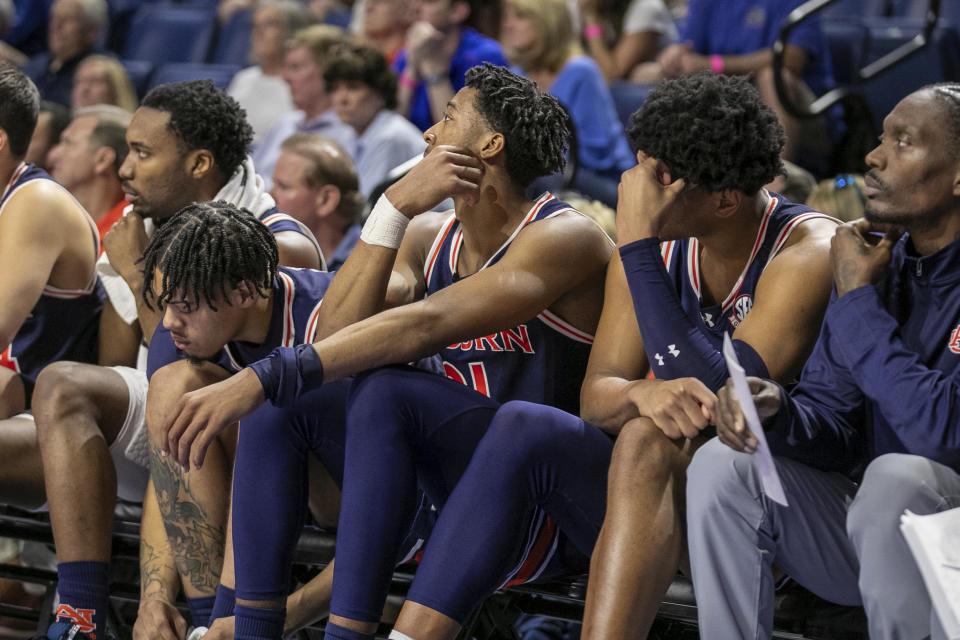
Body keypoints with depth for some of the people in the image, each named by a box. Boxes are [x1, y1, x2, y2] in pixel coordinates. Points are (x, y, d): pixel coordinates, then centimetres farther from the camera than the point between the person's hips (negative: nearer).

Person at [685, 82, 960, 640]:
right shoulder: (877, 259, 5)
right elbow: (832, 421, 6)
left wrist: (858, 302, -18)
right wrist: (776, 411, -19)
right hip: (870, 531, 6)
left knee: (897, 477, -35)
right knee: (723, 464, -12)